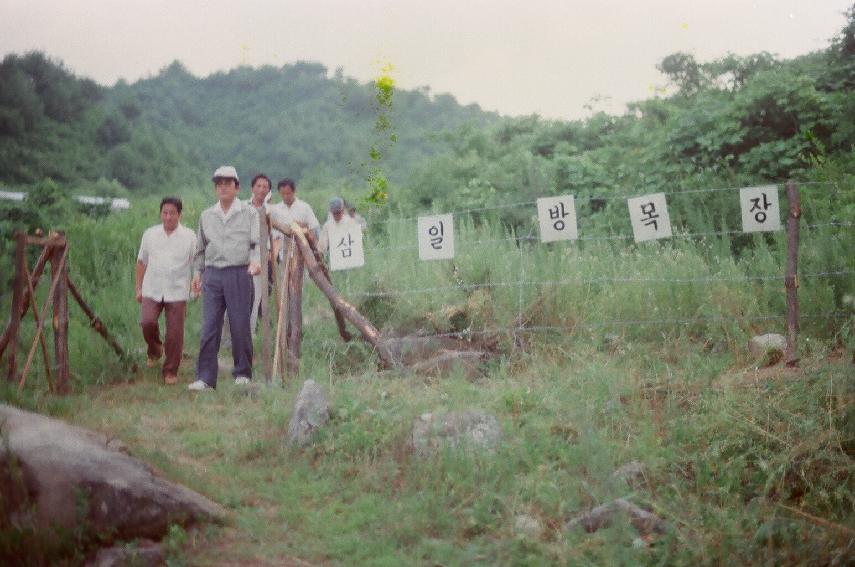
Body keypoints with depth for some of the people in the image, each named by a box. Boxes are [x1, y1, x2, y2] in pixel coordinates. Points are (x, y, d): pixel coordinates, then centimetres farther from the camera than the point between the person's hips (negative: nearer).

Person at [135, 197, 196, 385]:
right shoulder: (150, 234, 9)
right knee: (147, 322, -16)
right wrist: (139, 288, 12)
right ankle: (154, 350, 15)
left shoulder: (189, 237, 1)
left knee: (175, 333, -3)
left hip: (177, 292, -2)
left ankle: (170, 371, 9)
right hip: (152, 290, 2)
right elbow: (141, 262, 15)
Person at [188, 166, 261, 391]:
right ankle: (205, 378, -2)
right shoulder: (206, 216, 16)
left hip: (239, 274, -3)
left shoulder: (249, 213, 4)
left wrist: (256, 261, -21)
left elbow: (258, 243, -3)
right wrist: (198, 272, 16)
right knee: (209, 327, -3)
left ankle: (243, 373, 13)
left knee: (240, 326, 0)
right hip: (212, 275, 3)